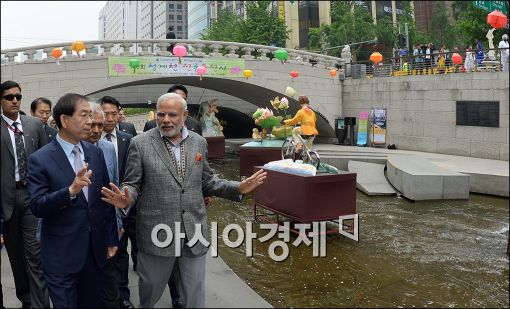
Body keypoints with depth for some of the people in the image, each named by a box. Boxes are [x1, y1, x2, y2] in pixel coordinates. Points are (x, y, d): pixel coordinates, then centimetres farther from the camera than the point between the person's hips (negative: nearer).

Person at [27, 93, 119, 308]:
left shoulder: (95, 153, 4)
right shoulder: (40, 159, -10)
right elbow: (36, 207, -16)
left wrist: (111, 238, 11)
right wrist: (70, 190, -31)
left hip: (95, 249, 5)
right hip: (61, 255, -4)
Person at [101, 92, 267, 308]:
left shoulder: (199, 142, 5)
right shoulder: (140, 144, -6)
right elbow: (132, 184, -3)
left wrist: (238, 188, -2)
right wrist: (126, 199, -26)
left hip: (194, 232, 2)